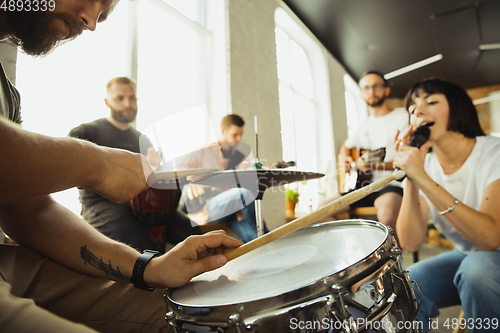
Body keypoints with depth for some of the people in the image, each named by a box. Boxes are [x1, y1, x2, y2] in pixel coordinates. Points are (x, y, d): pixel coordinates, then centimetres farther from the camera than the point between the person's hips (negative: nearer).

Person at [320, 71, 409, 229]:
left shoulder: (402, 116, 0)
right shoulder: (365, 125, 19)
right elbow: (346, 147, 33)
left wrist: (376, 166, -22)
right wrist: (344, 160, 9)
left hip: (391, 185, -6)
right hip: (364, 186, 6)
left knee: (387, 216, -39)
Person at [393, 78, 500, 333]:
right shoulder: (423, 164, -8)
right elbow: (410, 242, -17)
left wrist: (422, 178, -37)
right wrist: (410, 179, -26)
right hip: (466, 256, 3)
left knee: (477, 268, -34)